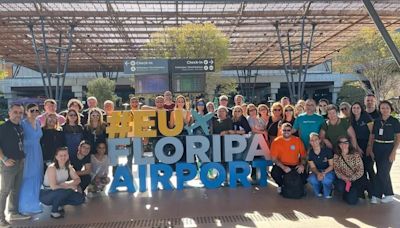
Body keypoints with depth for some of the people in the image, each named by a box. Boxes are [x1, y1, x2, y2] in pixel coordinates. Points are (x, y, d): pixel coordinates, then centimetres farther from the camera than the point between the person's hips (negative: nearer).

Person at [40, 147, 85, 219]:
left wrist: (66, 183, -24)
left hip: (59, 194, 6)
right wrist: (69, 186, -22)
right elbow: (53, 186, -30)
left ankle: (58, 205, 10)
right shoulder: (52, 167, -22)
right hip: (46, 194, -6)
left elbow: (78, 180, -6)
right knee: (66, 191, -35)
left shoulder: (68, 167, -2)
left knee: (80, 198, -9)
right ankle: (54, 212, -11)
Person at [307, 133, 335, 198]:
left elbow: (331, 165, -11)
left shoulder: (327, 150, -17)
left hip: (328, 171, -2)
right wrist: (318, 173, -27)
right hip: (317, 171, 3)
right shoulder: (310, 152, -7)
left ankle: (327, 194, -1)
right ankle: (319, 192, 5)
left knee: (325, 179, -36)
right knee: (311, 179, -31)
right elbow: (313, 167, -5)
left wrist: (324, 173, -27)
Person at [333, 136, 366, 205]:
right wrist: (344, 178, -23)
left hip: (357, 179, -3)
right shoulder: (336, 156, -4)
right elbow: (336, 170, -6)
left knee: (351, 200, -20)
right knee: (339, 186, -32)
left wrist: (350, 179, -21)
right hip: (343, 179, 3)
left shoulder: (355, 154, -13)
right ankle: (347, 194, 5)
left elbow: (361, 171, -13)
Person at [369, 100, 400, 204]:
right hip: (377, 148, 4)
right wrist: (370, 149, 1)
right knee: (382, 172, 8)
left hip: (388, 148, -4)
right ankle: (388, 195, 17)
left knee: (382, 172, -9)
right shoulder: (376, 121, 7)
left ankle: (377, 195, 2)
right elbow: (372, 136, 10)